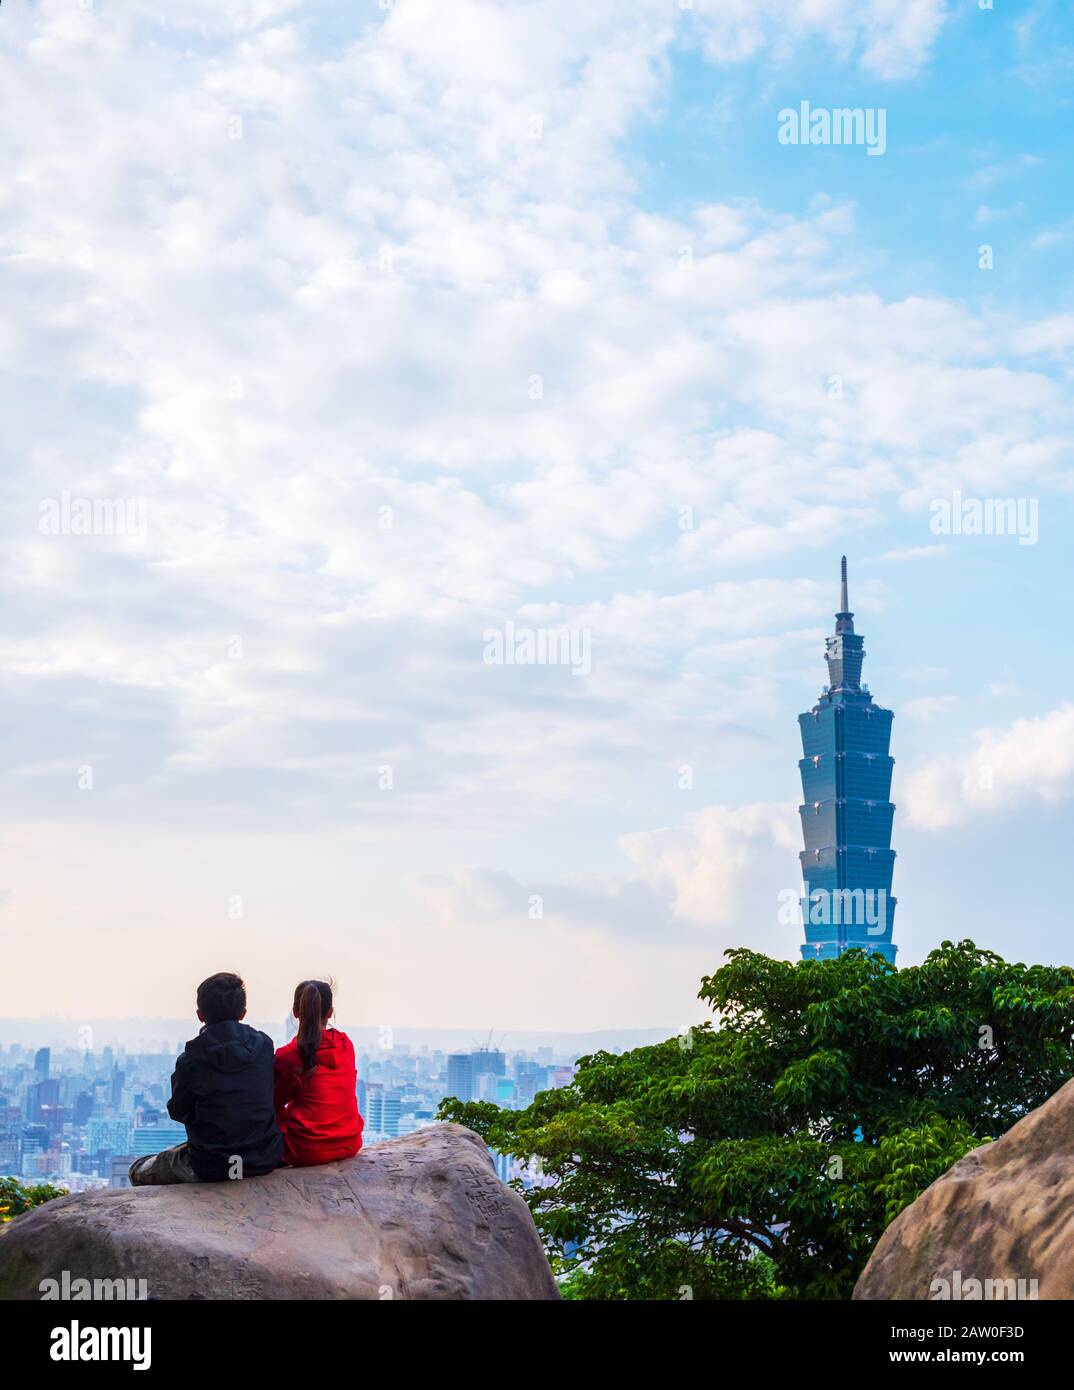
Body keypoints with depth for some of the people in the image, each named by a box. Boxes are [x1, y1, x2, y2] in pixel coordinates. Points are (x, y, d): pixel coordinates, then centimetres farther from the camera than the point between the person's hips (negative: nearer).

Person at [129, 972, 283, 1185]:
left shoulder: (190, 1061, -15)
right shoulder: (263, 1045, -5)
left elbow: (178, 1112, -3)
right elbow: (267, 1098, 7)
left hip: (212, 1169, -5)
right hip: (265, 1161, 5)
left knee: (139, 1171, 19)